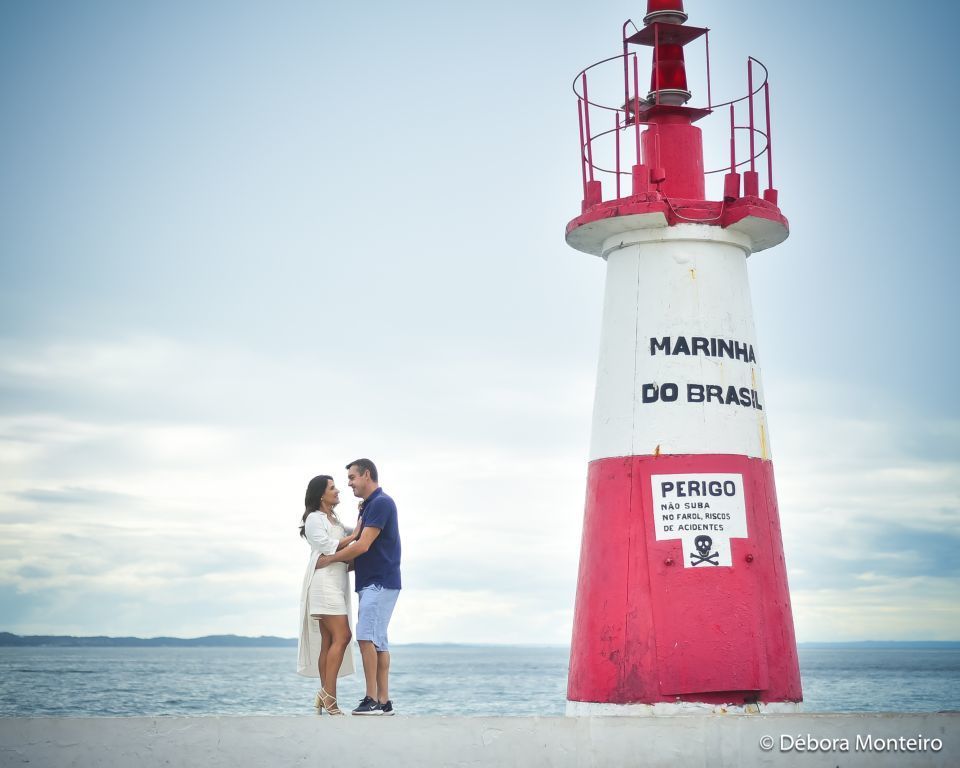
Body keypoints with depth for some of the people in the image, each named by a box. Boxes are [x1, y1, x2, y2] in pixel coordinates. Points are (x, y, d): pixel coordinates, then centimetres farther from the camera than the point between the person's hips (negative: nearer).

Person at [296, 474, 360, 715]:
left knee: (328, 641, 4)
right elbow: (329, 546, -12)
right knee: (341, 636, -18)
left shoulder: (334, 520, 23)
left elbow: (354, 533, 22)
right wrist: (354, 537, -6)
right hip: (324, 582, -9)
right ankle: (329, 693, -20)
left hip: (336, 584, 9)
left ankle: (325, 696, 2)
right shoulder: (314, 519, -3)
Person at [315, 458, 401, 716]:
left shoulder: (381, 503, -13)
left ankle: (373, 700, -15)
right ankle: (383, 701, 7)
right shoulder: (369, 505, 19)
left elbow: (362, 546, -19)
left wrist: (329, 560, -10)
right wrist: (342, 566, 15)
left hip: (379, 583, -10)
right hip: (372, 583, 10)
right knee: (377, 641, 7)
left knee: (367, 637, -15)